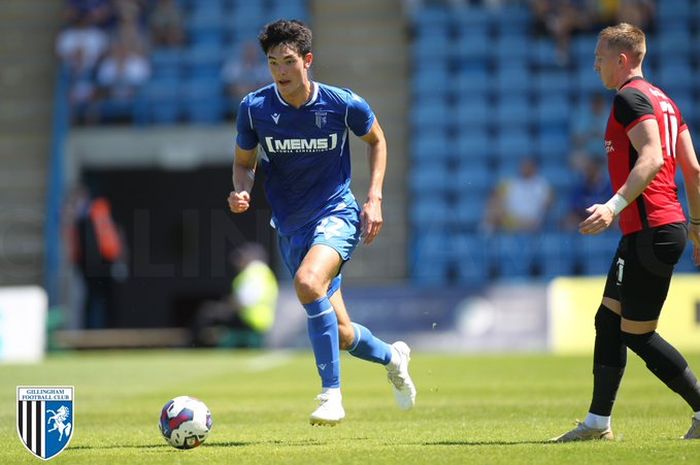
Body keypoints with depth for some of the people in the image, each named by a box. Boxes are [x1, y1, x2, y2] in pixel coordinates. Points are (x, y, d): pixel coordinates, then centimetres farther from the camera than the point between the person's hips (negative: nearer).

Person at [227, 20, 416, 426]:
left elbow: (377, 140, 9)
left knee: (307, 281, -35)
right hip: (291, 226, 4)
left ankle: (332, 395, -28)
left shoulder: (343, 104, -11)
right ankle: (392, 356, 44)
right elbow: (244, 162, 9)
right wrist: (242, 191, -14)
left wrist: (375, 199, -1)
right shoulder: (255, 108, -8)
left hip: (337, 214, -4)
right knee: (340, 334, 8)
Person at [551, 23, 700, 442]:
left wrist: (614, 206, -32)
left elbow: (651, 158, -25)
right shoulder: (663, 101, 18)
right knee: (608, 319, 12)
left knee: (637, 334, -3)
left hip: (652, 231, -10)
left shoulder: (630, 97, -10)